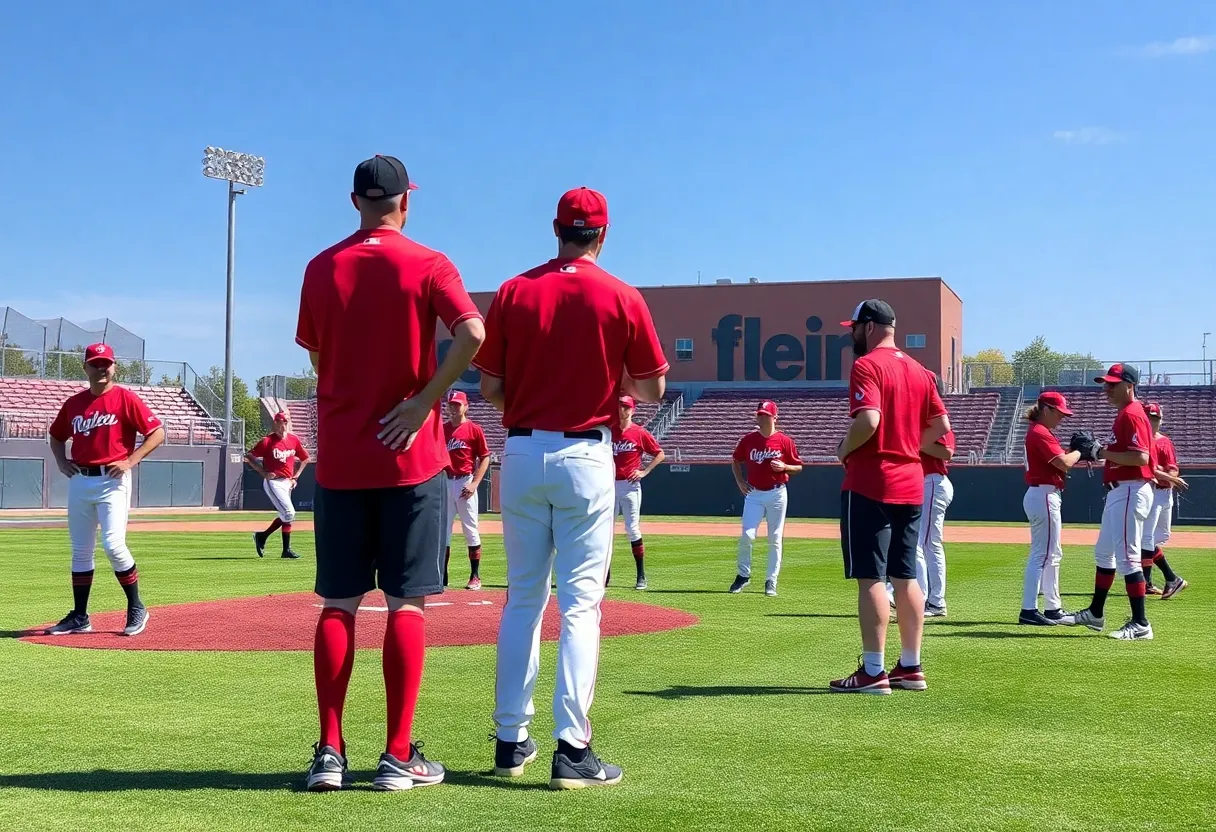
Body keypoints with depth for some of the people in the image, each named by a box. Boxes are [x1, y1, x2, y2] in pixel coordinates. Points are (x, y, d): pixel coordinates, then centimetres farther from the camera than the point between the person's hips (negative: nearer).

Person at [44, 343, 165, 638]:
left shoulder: (126, 398, -4)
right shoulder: (74, 403, 11)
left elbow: (157, 432, -8)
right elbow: (56, 436, 26)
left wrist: (130, 461, -14)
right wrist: (61, 461, 8)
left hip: (112, 481, -6)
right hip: (79, 481, 6)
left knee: (113, 545, -15)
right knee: (80, 550, 9)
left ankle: (136, 608, 1)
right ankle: (79, 617, 17)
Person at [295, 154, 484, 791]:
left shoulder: (321, 269, 6)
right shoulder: (427, 265, -3)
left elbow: (315, 356, 13)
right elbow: (473, 333, -19)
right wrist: (424, 402, -13)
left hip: (338, 458, 3)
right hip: (409, 455, -3)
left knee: (338, 605, 8)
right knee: (406, 604, 1)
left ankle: (329, 751, 8)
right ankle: (399, 756, 3)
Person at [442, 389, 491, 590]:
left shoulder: (474, 429, -2)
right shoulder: (441, 430, 11)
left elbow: (485, 458, -4)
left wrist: (474, 484, -12)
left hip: (465, 482, -4)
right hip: (444, 482, 5)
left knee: (471, 530, -1)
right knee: (443, 530, 5)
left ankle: (475, 576, 4)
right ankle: (442, 576, 11)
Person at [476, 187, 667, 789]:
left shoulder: (513, 293, 2)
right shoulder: (622, 298, -4)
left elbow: (490, 388, 2)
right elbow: (652, 388, 1)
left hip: (521, 454, 3)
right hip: (585, 455, -3)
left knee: (522, 599, 13)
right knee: (580, 603, 0)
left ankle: (510, 740, 18)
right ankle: (572, 750, -2)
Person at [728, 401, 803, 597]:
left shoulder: (784, 441, -3)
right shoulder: (748, 439, 2)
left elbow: (798, 467, 3)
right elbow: (735, 461, 16)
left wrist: (784, 467, -16)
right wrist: (739, 481, 3)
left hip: (777, 494, -1)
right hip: (754, 494, 1)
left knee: (775, 540, 2)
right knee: (747, 536, -8)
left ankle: (771, 581, 11)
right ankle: (743, 575, 10)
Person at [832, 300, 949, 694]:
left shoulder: (866, 365, -11)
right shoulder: (917, 369, 14)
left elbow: (868, 420, -24)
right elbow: (940, 424, 13)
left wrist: (844, 449, -8)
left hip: (871, 483, -8)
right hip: (911, 484, 8)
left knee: (870, 578, -5)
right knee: (905, 576, 12)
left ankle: (873, 672, -4)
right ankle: (910, 667, 17)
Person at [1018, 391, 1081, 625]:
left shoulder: (1038, 432, 17)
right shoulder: (1041, 433, -15)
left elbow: (1057, 460, 15)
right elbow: (1064, 463, -22)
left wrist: (1073, 450, 1)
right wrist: (1080, 450, -6)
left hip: (1042, 495, 11)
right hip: (1044, 496, -11)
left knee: (1053, 554, 16)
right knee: (1043, 555, -10)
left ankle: (1053, 608, 23)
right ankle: (1028, 610, -10)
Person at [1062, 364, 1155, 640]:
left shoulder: (1132, 414, -15)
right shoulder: (1124, 414, 17)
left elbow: (1141, 456, -25)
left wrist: (1105, 453, -20)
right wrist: (1101, 452, 11)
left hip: (1130, 492, -11)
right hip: (1118, 491, 11)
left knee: (1127, 557, -10)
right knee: (1104, 554, 19)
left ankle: (1140, 624, -7)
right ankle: (1095, 613, 29)